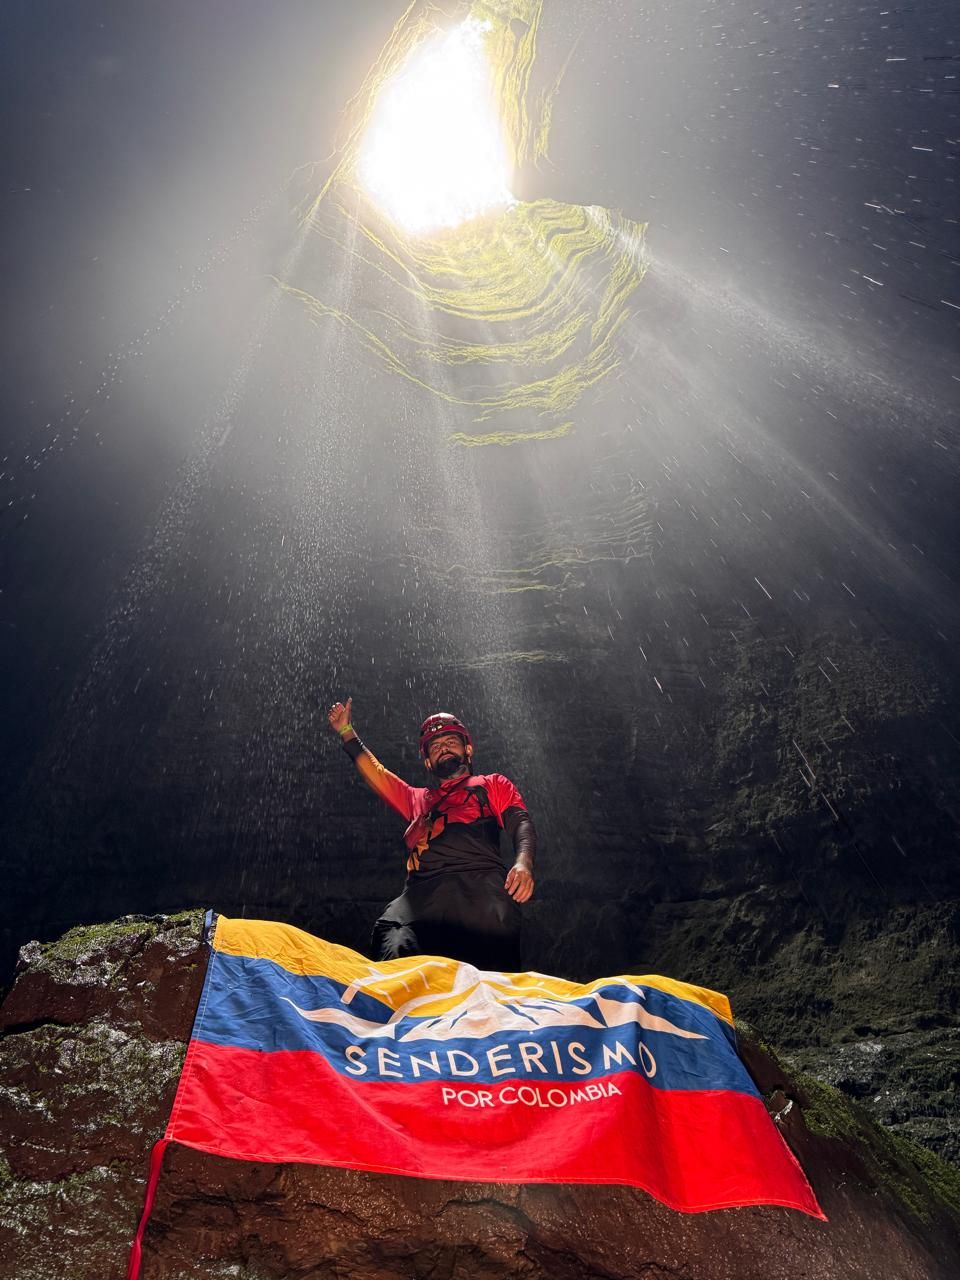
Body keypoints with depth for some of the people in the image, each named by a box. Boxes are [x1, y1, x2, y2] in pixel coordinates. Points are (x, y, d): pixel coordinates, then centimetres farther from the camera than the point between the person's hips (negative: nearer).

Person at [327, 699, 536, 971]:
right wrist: (346, 732, 36)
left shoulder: (494, 784, 29)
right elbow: (376, 775, 37)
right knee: (396, 951, -31)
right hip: (422, 889, 3)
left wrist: (523, 863, -8)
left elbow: (521, 823, 13)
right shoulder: (417, 799, 40)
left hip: (479, 881, -3)